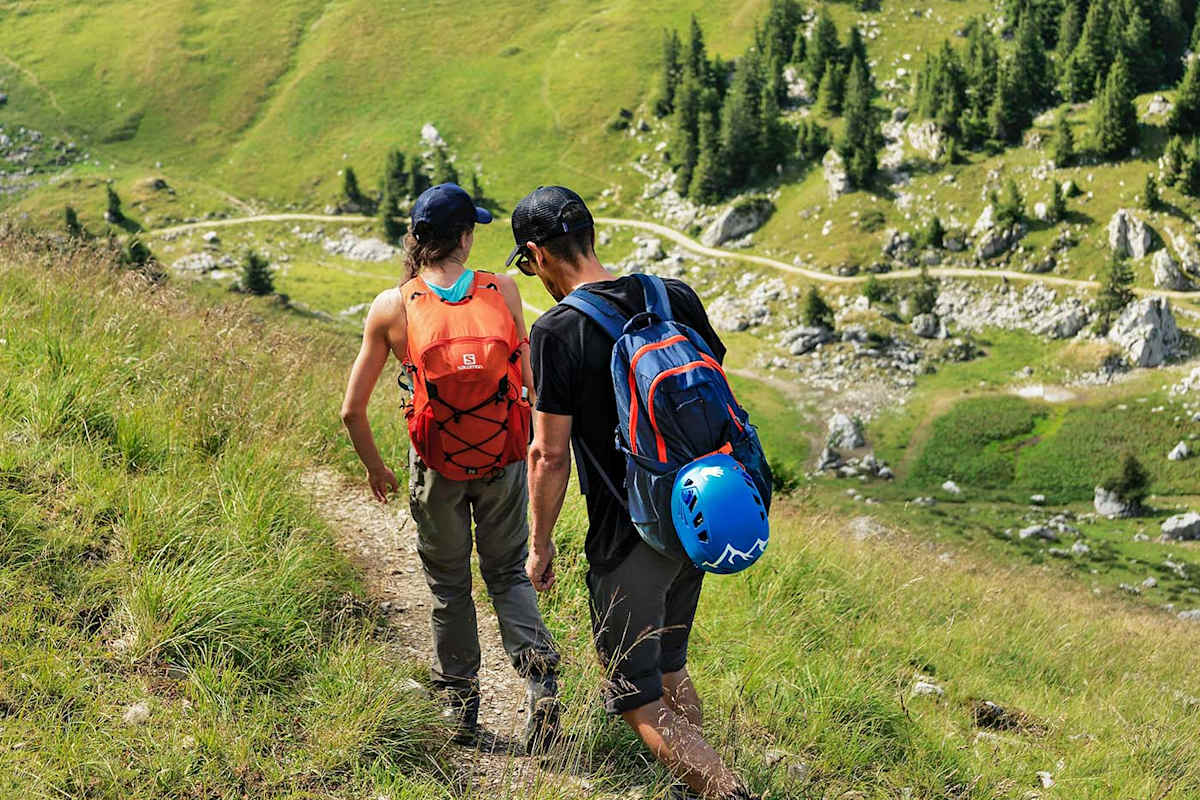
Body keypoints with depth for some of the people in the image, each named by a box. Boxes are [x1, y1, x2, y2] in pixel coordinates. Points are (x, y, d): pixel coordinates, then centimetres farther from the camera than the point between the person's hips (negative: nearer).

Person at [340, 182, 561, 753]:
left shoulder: (391, 308, -9)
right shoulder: (502, 291, -8)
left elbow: (352, 410, -5)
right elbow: (531, 381, -2)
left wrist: (374, 466, 11)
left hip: (438, 468, 0)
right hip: (503, 460, 1)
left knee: (448, 585, 18)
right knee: (507, 573, 19)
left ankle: (460, 706, 26)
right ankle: (539, 674, -3)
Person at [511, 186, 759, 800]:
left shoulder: (557, 332, -16)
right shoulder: (677, 297, 1)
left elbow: (549, 454, -15)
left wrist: (540, 545, -2)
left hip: (627, 537, -6)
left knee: (637, 699, 5)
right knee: (669, 667, 25)